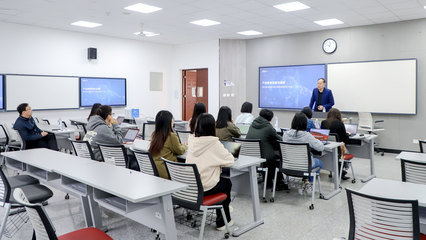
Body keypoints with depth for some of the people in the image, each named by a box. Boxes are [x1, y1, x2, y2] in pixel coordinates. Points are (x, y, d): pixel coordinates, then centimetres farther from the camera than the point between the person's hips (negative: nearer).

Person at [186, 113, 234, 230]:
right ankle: (222, 222, 32)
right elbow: (229, 160, -9)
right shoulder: (214, 143, -17)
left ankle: (222, 220, 37)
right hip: (205, 188, -6)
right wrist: (229, 154, 9)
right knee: (227, 183, 24)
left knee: (222, 181, 28)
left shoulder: (192, 140, 1)